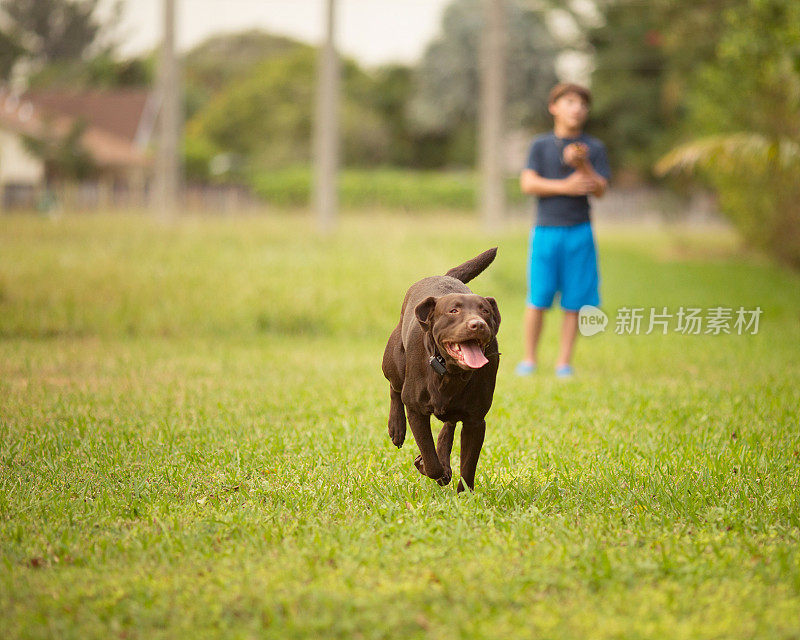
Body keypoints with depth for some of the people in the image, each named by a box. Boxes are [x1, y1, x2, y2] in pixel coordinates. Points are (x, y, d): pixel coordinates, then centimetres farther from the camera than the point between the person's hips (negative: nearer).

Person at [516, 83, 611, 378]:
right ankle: (529, 359, 10)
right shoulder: (541, 145, 6)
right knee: (538, 298, -2)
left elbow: (600, 189, -1)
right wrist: (565, 187, -13)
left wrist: (581, 165, -16)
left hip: (578, 231, 1)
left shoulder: (593, 148, 8)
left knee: (573, 302, 1)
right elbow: (527, 183, -5)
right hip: (546, 229, -1)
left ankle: (564, 362, 10)